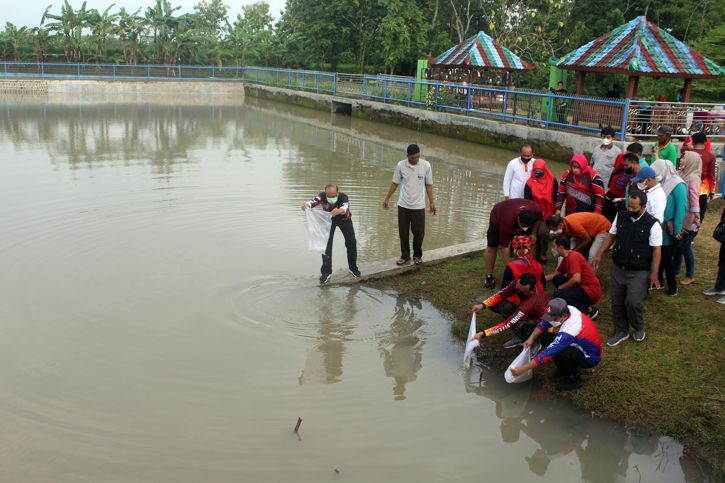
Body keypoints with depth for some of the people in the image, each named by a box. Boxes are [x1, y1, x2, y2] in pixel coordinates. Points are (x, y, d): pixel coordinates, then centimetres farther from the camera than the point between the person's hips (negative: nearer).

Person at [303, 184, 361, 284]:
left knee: (351, 242, 0)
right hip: (329, 220, 0)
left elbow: (345, 207, -60)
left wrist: (338, 211, -82)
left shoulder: (343, 197, -39)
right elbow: (313, 201, -55)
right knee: (326, 243, -12)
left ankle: (353, 267, 23)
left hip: (344, 219, 0)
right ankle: (326, 272, -3)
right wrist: (306, 204, -77)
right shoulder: (322, 196, -36)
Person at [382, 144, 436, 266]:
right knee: (403, 232, 6)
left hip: (419, 206, -1)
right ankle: (405, 256, 20)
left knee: (419, 232, 5)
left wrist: (432, 202, -1)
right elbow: (395, 183, 4)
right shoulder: (400, 165, -7)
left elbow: (429, 185, 0)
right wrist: (386, 199, 7)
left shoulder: (426, 165, -8)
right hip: (403, 205, 1)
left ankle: (417, 255, 25)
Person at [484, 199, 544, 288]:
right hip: (497, 217, -4)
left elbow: (538, 220, -6)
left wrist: (533, 234, -13)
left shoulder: (537, 210, -36)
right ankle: (489, 277, -2)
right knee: (492, 246, -13)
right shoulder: (507, 221, -47)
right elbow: (505, 247, -39)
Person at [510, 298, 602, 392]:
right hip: (579, 345, 8)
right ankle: (566, 368, 13)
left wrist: (523, 369, -33)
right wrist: (531, 339, -14)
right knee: (545, 337, 0)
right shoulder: (566, 310, -18)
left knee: (557, 353, -33)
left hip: (590, 357, -8)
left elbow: (547, 354, -36)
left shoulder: (569, 331, -37)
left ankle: (574, 379, -6)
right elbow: (544, 323, -1)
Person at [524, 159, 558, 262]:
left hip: (549, 212, -2)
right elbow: (527, 199, -4)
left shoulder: (552, 180, -7)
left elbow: (557, 196, 1)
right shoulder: (530, 183, -7)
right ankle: (537, 254, 23)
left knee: (543, 232, -16)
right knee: (536, 234, 7)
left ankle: (543, 253, 0)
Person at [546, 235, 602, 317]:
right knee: (556, 279, 8)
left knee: (558, 295, -23)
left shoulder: (573, 257, -19)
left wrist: (561, 287, -14)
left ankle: (589, 310, -9)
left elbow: (576, 279, -29)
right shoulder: (566, 257, 10)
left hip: (591, 292, -10)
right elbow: (556, 274, 22)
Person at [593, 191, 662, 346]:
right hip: (617, 268, 5)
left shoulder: (652, 224, -14)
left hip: (639, 272, -5)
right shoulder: (621, 217, 0)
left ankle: (638, 328, 17)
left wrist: (654, 273, -15)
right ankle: (621, 331, 29)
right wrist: (599, 255, 5)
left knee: (633, 302, -13)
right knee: (617, 301, 10)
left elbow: (656, 250, -12)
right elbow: (611, 236, 10)